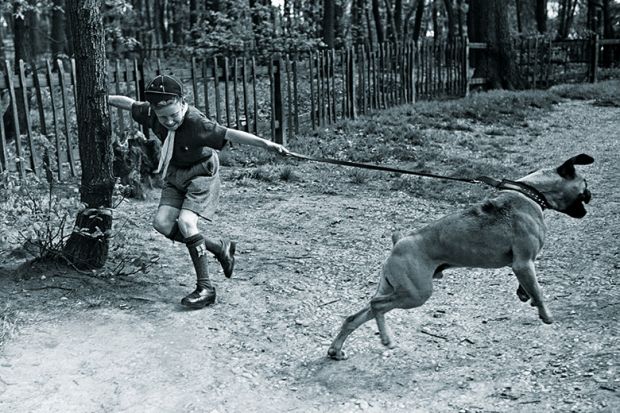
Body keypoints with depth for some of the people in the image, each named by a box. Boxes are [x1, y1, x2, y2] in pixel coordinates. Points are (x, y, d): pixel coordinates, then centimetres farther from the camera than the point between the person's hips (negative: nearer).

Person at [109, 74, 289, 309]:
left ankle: (205, 288, -11)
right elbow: (128, 103, 5)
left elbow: (229, 134, -41)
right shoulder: (152, 113, -14)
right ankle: (220, 248, 10)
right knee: (162, 222, -4)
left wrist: (265, 143, -50)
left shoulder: (196, 123, -32)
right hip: (176, 173, 7)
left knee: (185, 222, -22)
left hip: (201, 173, -7)